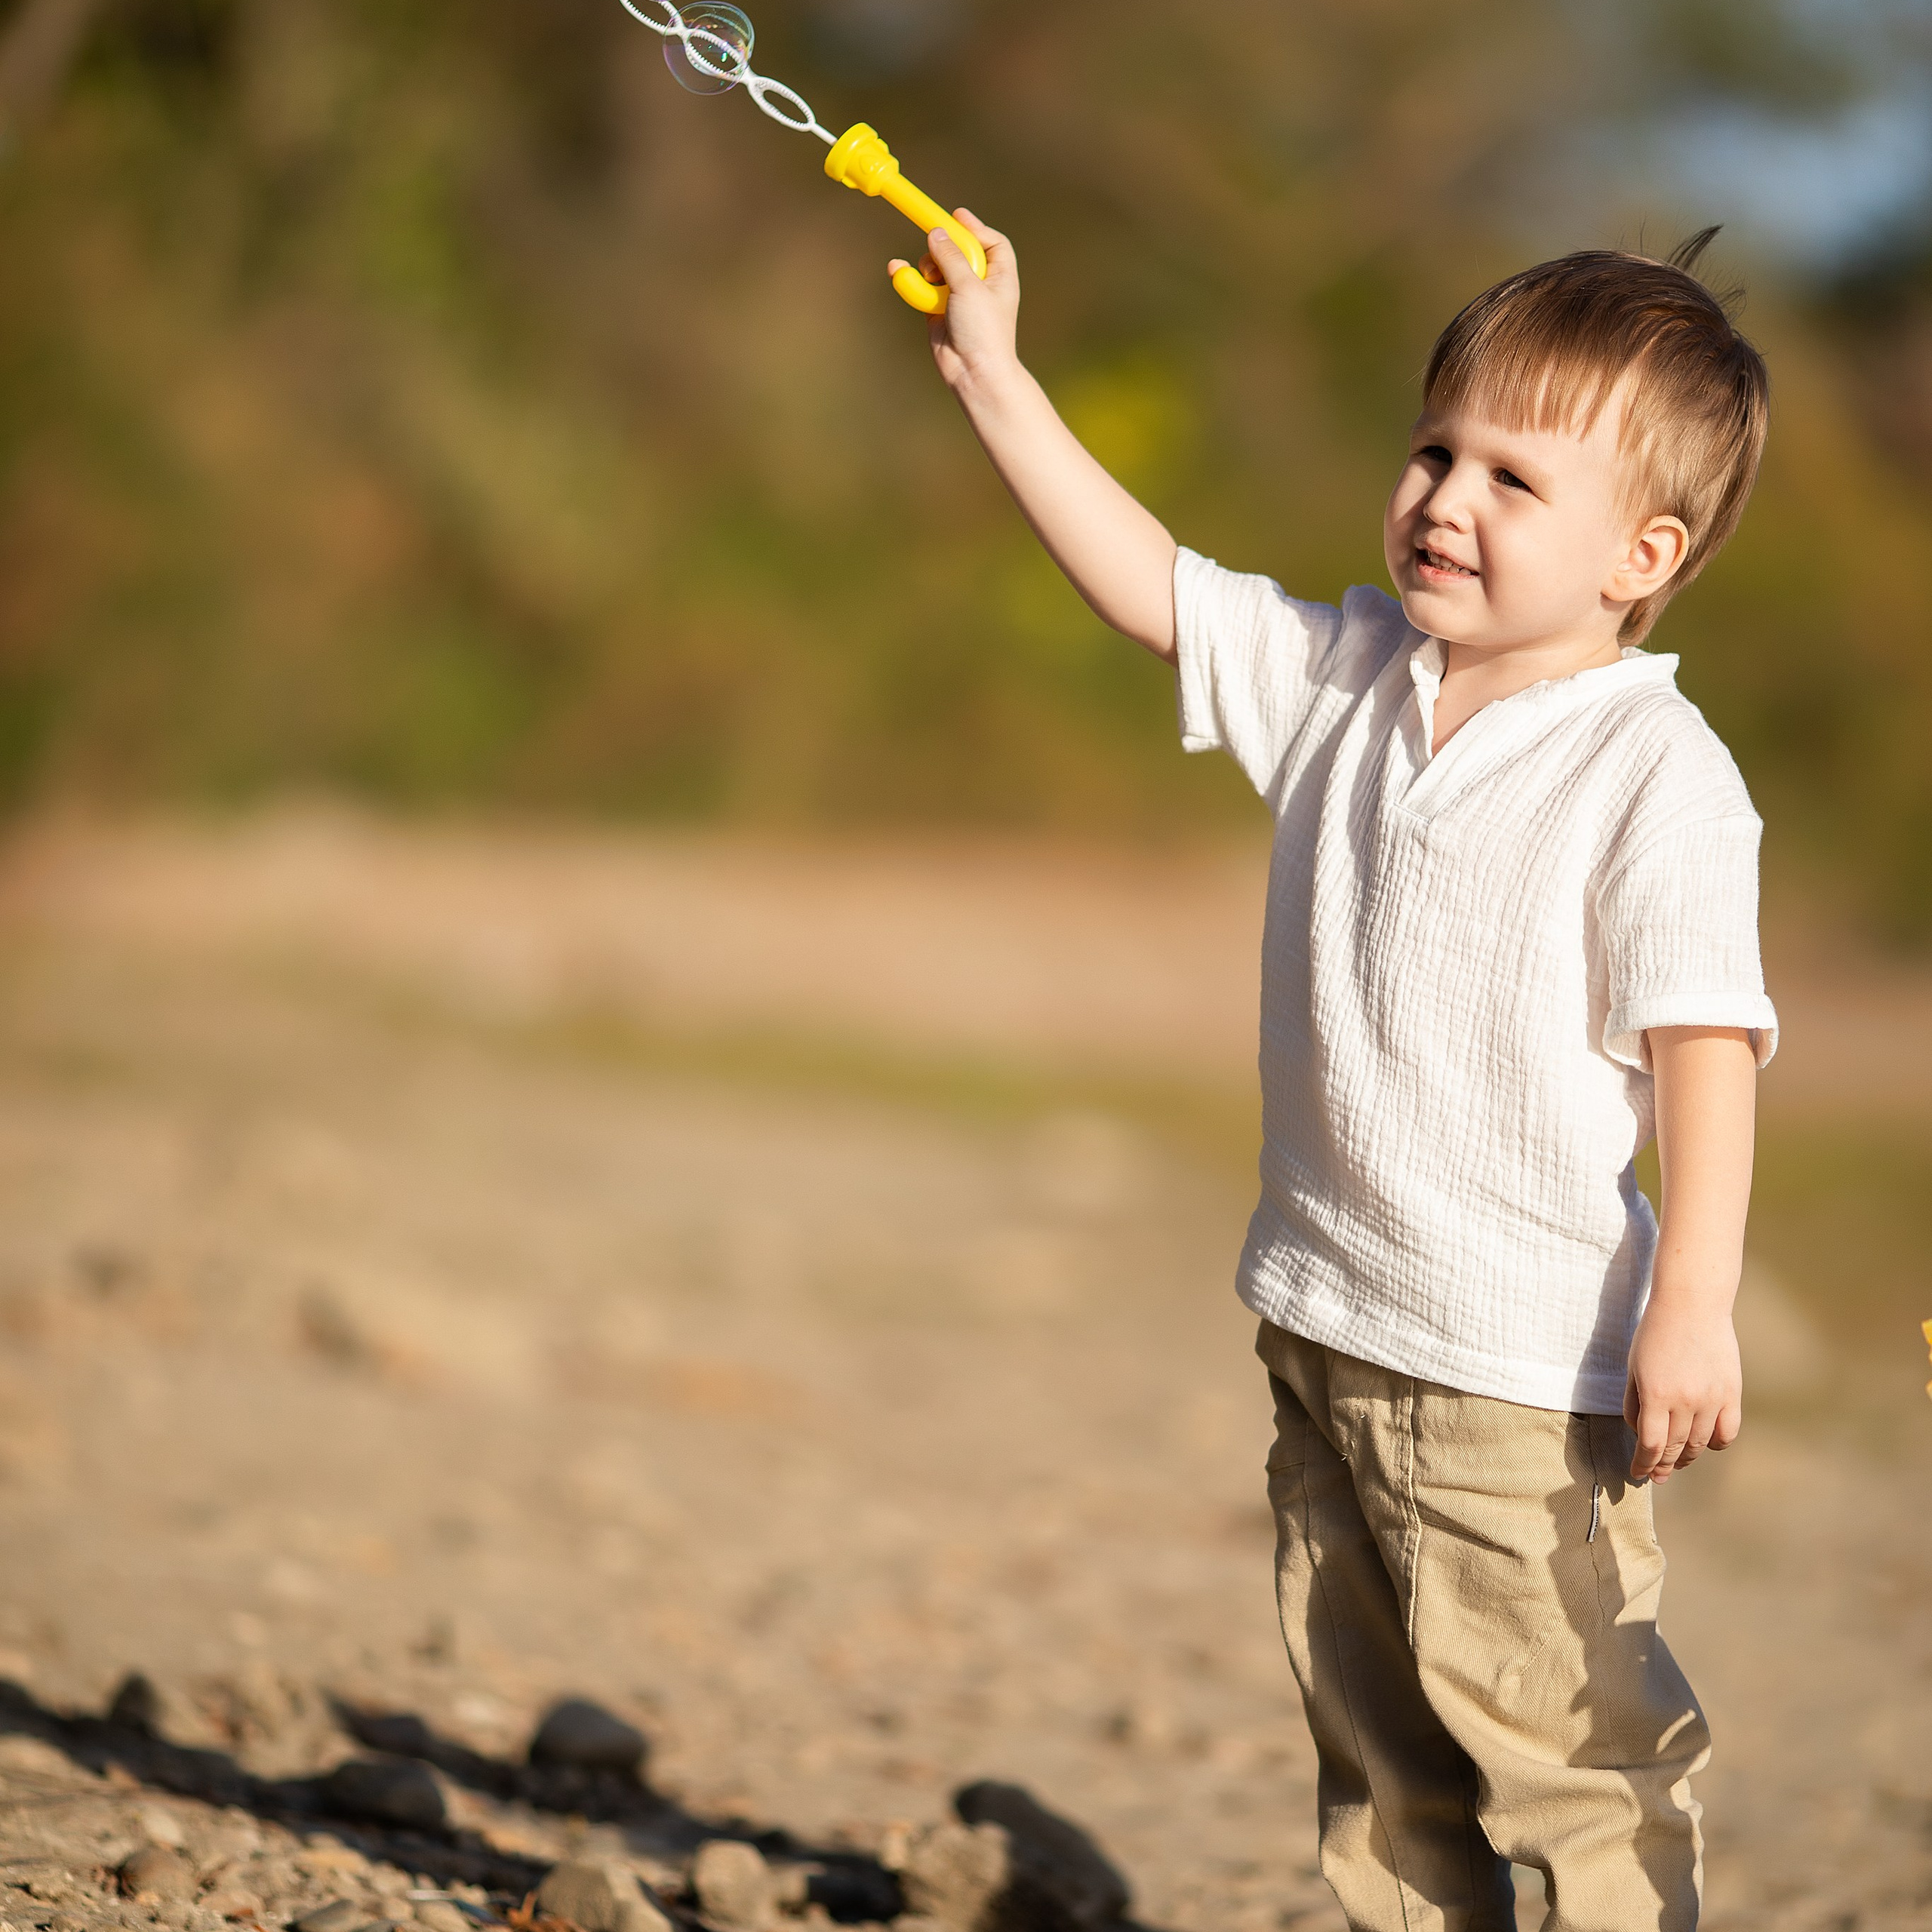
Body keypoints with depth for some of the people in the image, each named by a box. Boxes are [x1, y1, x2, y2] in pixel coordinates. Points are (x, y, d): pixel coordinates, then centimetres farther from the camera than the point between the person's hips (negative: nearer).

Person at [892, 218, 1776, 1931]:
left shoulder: (1658, 775, -15)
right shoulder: (1348, 678, 6)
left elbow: (1706, 1036, -17)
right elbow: (1150, 583, 10)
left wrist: (1696, 1297, -22)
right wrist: (993, 375, 8)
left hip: (1528, 1365, -8)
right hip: (1329, 1331, 8)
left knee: (1562, 1739, -6)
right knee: (1378, 1747, 16)